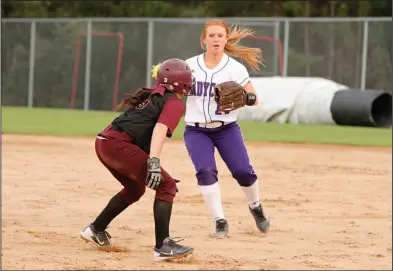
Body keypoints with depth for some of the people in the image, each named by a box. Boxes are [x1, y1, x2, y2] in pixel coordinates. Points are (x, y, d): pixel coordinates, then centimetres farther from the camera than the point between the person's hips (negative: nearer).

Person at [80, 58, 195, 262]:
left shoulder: (151, 94, 26)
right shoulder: (175, 103, 0)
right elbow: (160, 129, -16)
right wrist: (154, 161, -27)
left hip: (104, 142, 9)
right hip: (119, 145, -9)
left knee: (135, 188, 29)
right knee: (167, 186, -7)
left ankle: (96, 230, 38)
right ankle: (163, 246, -16)